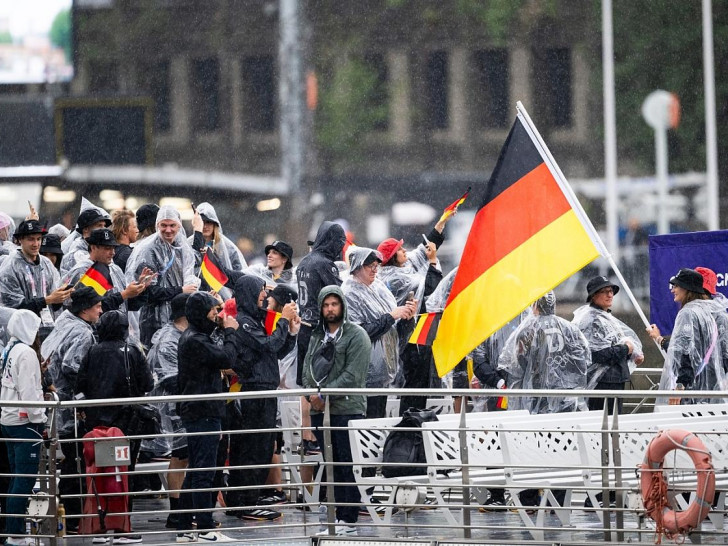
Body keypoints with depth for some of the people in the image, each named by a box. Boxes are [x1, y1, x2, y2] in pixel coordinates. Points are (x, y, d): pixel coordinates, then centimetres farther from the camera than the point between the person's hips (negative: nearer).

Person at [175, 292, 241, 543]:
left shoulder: (195, 336, 16)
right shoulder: (195, 340, -16)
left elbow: (222, 358, 17)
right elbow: (226, 358, -19)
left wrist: (227, 332, 7)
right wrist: (230, 332, -6)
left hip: (195, 411, 11)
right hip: (202, 412, -11)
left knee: (195, 472, 14)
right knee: (204, 472, -9)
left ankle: (184, 529, 17)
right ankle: (205, 529, -9)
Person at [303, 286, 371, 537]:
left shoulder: (356, 335, -4)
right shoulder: (317, 336, 17)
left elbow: (352, 375, -13)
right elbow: (308, 368, 14)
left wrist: (324, 394, -15)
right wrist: (311, 394, -5)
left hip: (347, 409, -7)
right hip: (320, 412, 7)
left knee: (348, 467, -5)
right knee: (332, 466, 9)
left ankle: (349, 521, -4)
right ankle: (338, 517, 13)